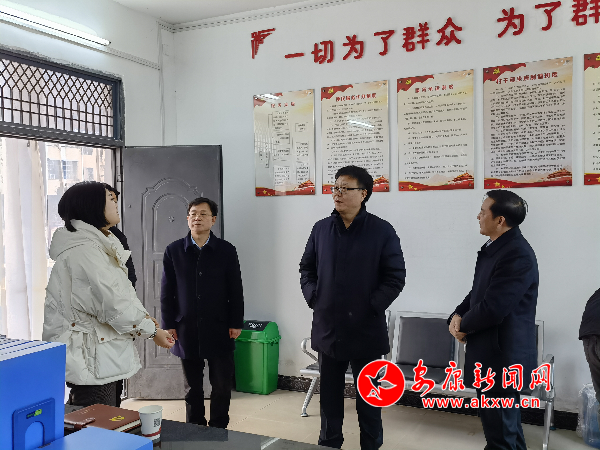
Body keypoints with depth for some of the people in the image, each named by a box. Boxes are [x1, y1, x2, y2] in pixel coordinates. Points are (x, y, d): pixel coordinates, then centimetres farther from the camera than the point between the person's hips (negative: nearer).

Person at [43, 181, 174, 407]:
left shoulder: (97, 245, 15)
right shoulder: (83, 250, -19)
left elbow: (121, 295, 15)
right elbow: (114, 304, -23)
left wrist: (145, 318, 2)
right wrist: (153, 330, -12)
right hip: (92, 361, -10)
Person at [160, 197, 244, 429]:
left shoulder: (226, 250, 0)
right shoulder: (174, 250, 3)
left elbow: (236, 290, 2)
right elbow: (166, 291, 4)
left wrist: (236, 323, -2)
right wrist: (168, 324, 0)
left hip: (219, 329, -1)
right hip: (187, 329, 1)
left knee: (222, 385, 5)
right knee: (193, 386, 12)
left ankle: (218, 430, 22)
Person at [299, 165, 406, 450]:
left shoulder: (382, 231, -7)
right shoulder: (321, 229, 3)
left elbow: (395, 277, -7)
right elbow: (306, 268, 12)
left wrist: (372, 307, -13)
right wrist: (313, 299, 0)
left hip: (366, 329, -3)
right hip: (327, 327, 3)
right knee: (329, 394, 16)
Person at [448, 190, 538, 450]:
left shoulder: (518, 254, -22)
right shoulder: (493, 248, 10)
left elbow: (493, 308, -26)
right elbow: (477, 293, 15)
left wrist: (464, 326, -9)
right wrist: (458, 316, -4)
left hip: (502, 355, -10)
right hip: (491, 351, 10)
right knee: (502, 421, 24)